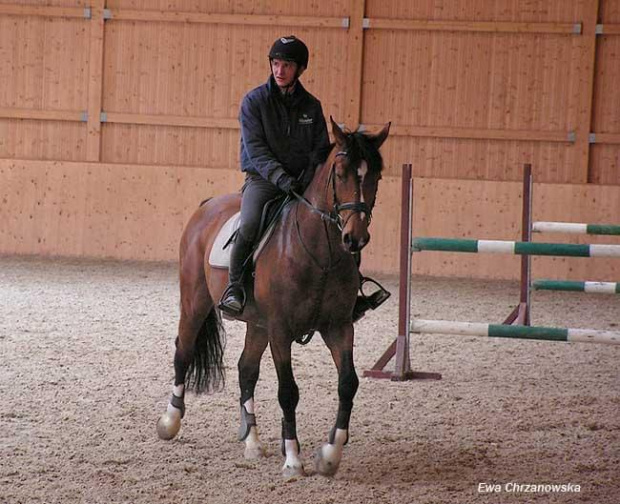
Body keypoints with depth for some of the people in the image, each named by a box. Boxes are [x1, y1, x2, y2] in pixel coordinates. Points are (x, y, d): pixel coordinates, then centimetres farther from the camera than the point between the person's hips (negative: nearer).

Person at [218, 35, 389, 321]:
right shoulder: (254, 101, -2)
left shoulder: (311, 106, 9)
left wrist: (308, 179, -13)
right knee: (249, 225, -33)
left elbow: (321, 150, 7)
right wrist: (281, 177, -27)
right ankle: (234, 288, -22)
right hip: (263, 180, -4)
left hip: (302, 182, 4)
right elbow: (255, 148, -12)